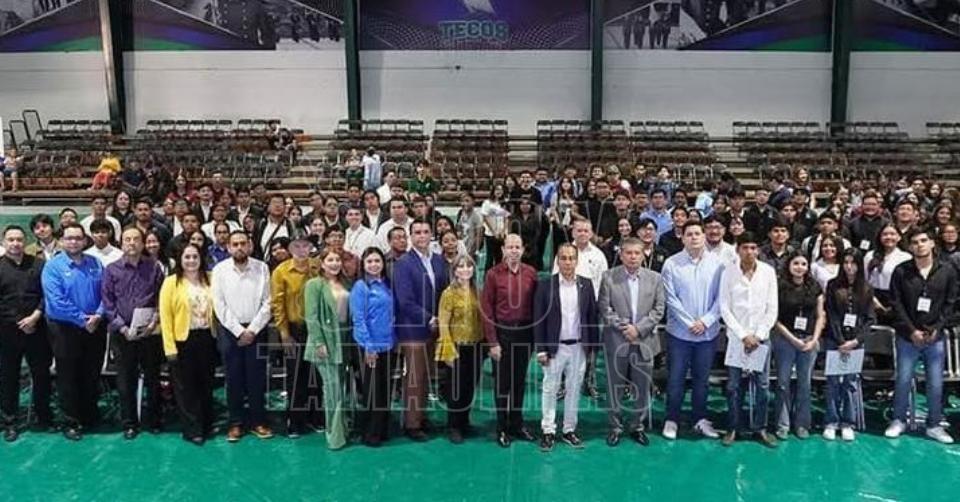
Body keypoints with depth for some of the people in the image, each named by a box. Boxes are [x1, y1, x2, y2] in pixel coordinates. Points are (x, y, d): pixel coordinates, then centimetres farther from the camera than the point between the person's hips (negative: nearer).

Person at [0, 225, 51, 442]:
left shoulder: (38, 264, 4)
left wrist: (35, 316, -10)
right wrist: (18, 322, -7)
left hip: (36, 328, 1)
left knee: (41, 373, 8)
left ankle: (44, 416, 23)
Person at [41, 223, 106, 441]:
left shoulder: (95, 264, 5)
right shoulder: (53, 266, -8)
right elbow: (56, 301, -17)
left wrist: (98, 315, -15)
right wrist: (82, 320, -17)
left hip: (95, 328, 4)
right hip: (65, 329, -3)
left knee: (92, 375, 14)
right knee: (68, 377, 6)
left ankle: (90, 416, 29)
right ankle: (71, 422, 17)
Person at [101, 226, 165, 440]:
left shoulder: (153, 268, 4)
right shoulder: (112, 270, 3)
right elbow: (108, 302, 1)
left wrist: (155, 322, -10)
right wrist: (122, 327, -9)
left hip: (150, 332, 0)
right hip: (123, 332, 0)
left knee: (152, 377, 8)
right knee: (126, 380, 7)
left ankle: (153, 419, 21)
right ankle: (129, 423, 18)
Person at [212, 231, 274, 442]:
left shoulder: (261, 268, -1)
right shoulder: (220, 270, -2)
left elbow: (267, 303, -3)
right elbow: (219, 305, -5)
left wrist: (252, 330, -9)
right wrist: (239, 331, -9)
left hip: (256, 330, 0)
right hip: (229, 330, 0)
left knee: (257, 377, 4)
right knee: (234, 378, 6)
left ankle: (258, 421, 16)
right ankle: (236, 422, 16)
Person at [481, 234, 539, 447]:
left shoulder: (531, 273, 1)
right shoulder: (493, 274, -7)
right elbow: (486, 309, -7)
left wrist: (536, 335, 0)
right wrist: (492, 341, -10)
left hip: (525, 333, 3)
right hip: (502, 332, -2)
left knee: (520, 380, 13)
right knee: (502, 382, 7)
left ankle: (517, 424, 26)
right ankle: (502, 428, 19)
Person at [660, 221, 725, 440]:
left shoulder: (717, 263, -3)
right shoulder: (672, 264, -7)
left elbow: (720, 297, -3)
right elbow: (671, 298, -8)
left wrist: (705, 321, -12)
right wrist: (690, 323, -12)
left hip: (708, 332, 2)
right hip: (679, 331, -1)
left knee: (702, 378, 13)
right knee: (676, 378, 6)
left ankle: (700, 420, 26)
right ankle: (671, 420, 20)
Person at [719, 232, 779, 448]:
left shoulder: (768, 272, -1)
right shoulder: (729, 272, -5)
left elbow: (772, 308, 0)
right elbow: (725, 308, -5)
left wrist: (758, 335, -7)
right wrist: (743, 335, -10)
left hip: (761, 337, 1)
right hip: (736, 337, -1)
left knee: (762, 385, 5)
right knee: (734, 385, 4)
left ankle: (759, 427, 18)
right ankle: (733, 427, 16)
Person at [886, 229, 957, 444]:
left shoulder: (947, 272, 2)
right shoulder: (901, 271, -3)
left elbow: (950, 304, 2)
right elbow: (897, 304, -4)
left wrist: (936, 329, -9)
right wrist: (912, 331, -11)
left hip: (935, 338, 1)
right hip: (908, 337, -1)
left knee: (935, 384, 4)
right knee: (903, 381, 4)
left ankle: (934, 426, 18)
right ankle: (898, 420, 19)